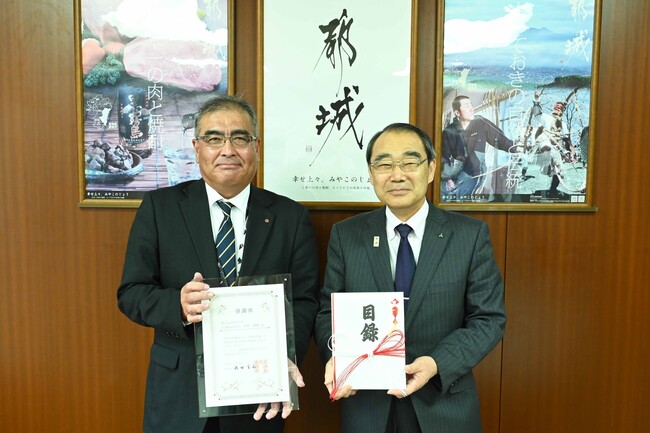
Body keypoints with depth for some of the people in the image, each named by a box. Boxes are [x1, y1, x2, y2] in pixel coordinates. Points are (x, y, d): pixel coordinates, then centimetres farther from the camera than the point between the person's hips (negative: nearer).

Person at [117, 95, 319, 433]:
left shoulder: (292, 217, -2)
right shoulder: (159, 207, -4)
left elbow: (305, 300, -4)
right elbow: (131, 293, -4)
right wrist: (179, 306, -25)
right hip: (179, 395, 0)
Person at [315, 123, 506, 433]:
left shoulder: (471, 235, -6)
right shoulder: (345, 235, -3)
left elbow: (489, 319, -6)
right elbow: (328, 312, 0)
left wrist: (437, 364, -20)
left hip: (444, 406, 0)